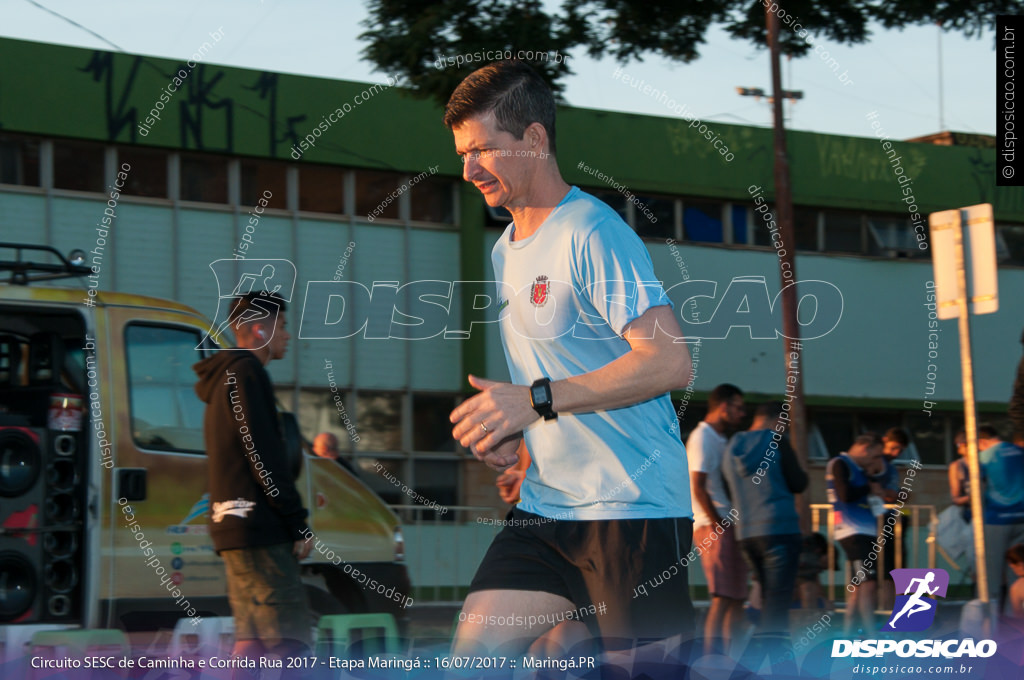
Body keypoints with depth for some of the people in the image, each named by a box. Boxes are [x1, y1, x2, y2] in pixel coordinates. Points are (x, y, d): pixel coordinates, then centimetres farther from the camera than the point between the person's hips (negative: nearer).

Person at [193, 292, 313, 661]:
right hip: (258, 532, -10)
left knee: (252, 640, 8)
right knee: (289, 641, -16)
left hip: (233, 528, 10)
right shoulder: (246, 372, -8)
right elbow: (265, 456, -15)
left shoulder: (224, 377, 24)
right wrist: (297, 522, -13)